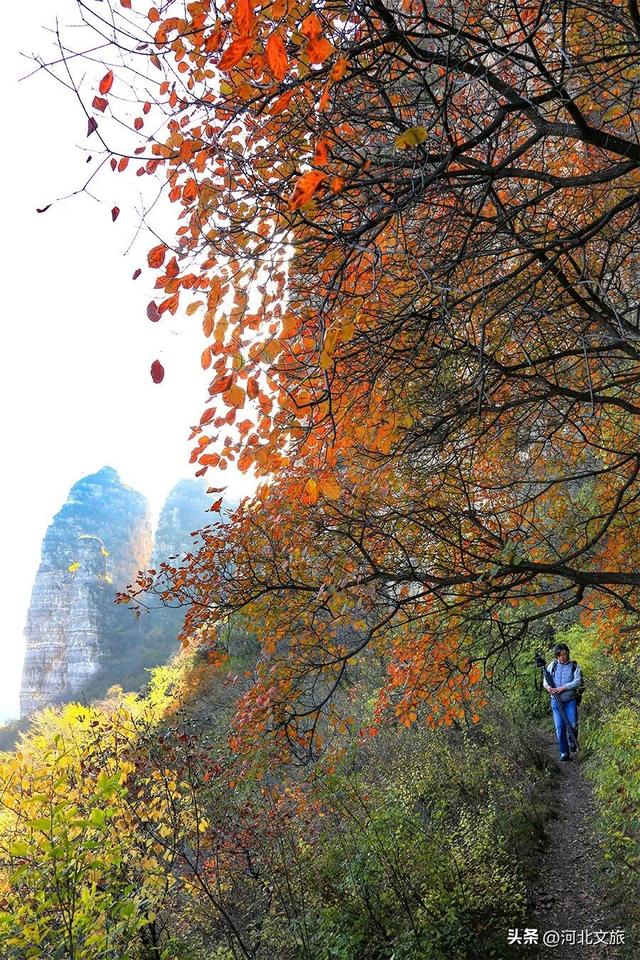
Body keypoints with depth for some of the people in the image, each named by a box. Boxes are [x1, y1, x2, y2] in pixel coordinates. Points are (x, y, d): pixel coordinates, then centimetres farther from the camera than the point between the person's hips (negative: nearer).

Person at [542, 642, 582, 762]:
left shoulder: (574, 666, 1)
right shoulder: (552, 665, 6)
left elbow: (577, 681, -10)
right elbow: (545, 679, 9)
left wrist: (562, 688, -20)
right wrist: (547, 686, -15)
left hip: (570, 700, -2)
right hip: (556, 701, 2)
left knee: (573, 725, -9)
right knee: (560, 728, 1)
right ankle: (564, 753, 10)